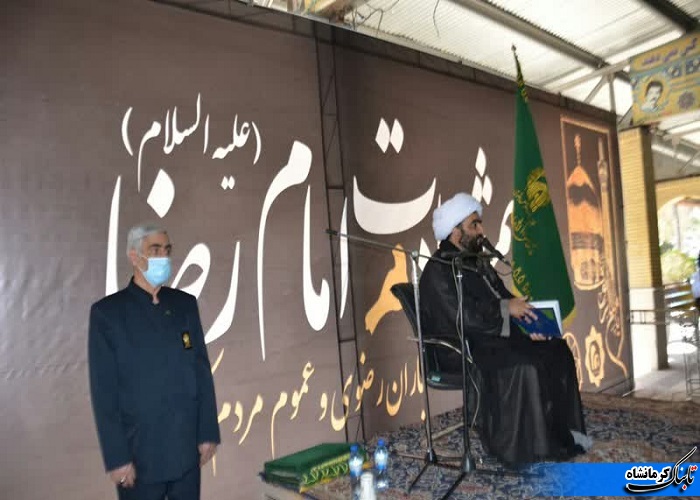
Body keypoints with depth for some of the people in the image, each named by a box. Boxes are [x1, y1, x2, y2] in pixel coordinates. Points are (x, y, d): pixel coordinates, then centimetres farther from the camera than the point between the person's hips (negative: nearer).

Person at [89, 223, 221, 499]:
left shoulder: (185, 304, 3)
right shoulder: (107, 312, -8)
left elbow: (202, 370, 4)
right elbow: (104, 392, -8)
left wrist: (208, 433, 2)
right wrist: (116, 457, -10)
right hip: (140, 454, -3)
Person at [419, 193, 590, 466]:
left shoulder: (478, 262, 15)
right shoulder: (437, 271, -14)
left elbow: (502, 299, 15)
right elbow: (462, 318, -25)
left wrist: (526, 322, -4)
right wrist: (506, 308, -17)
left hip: (492, 336, 9)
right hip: (461, 349, -9)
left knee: (555, 349, 0)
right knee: (523, 365, -29)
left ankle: (561, 431, 6)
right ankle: (525, 445, -15)